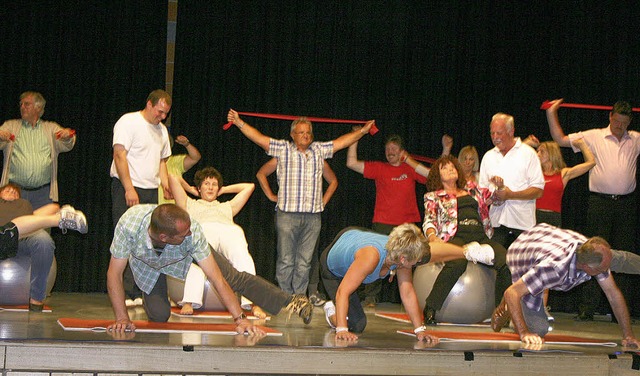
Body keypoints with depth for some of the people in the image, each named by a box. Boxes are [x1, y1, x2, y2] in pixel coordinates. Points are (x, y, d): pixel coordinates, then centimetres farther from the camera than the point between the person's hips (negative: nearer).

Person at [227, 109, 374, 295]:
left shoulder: (319, 150, 16)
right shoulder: (283, 149, 7)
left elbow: (343, 141, 23)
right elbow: (258, 137, 3)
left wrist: (363, 130, 24)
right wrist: (239, 122, -4)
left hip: (313, 216, 3)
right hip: (287, 215, -3)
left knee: (304, 262, 4)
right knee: (285, 261, -2)